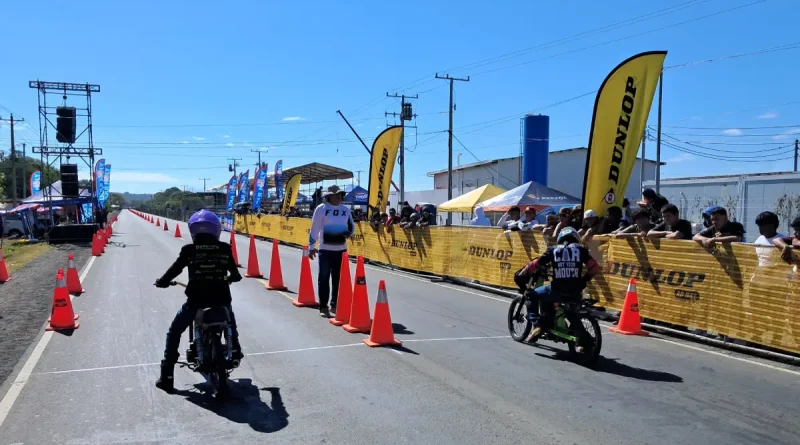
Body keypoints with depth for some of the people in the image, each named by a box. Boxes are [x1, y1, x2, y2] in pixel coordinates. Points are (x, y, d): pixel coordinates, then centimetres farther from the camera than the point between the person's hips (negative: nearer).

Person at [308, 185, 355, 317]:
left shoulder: (346, 210, 5)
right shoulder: (321, 209, -8)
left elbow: (351, 226, 16)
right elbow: (314, 229, -7)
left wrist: (348, 233, -6)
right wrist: (311, 246, -8)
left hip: (341, 249, 4)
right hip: (326, 250, -4)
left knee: (338, 278, 10)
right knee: (324, 278, 0)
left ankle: (335, 305, 22)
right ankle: (323, 307, 7)